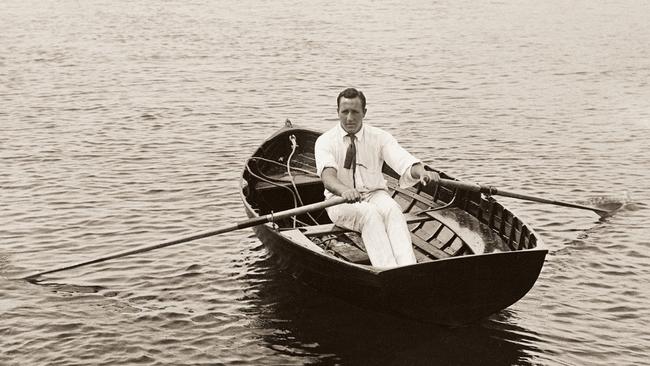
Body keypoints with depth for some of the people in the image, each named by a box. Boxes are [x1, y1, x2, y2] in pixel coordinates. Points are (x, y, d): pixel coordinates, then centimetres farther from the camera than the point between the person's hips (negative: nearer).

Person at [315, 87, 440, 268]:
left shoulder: (380, 137, 2)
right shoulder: (325, 141, -4)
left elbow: (404, 161, -15)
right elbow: (327, 175, -24)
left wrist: (422, 172, -39)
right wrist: (345, 190, -47)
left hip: (375, 194, 2)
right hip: (341, 199, -2)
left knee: (392, 209, -32)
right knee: (369, 213, -34)